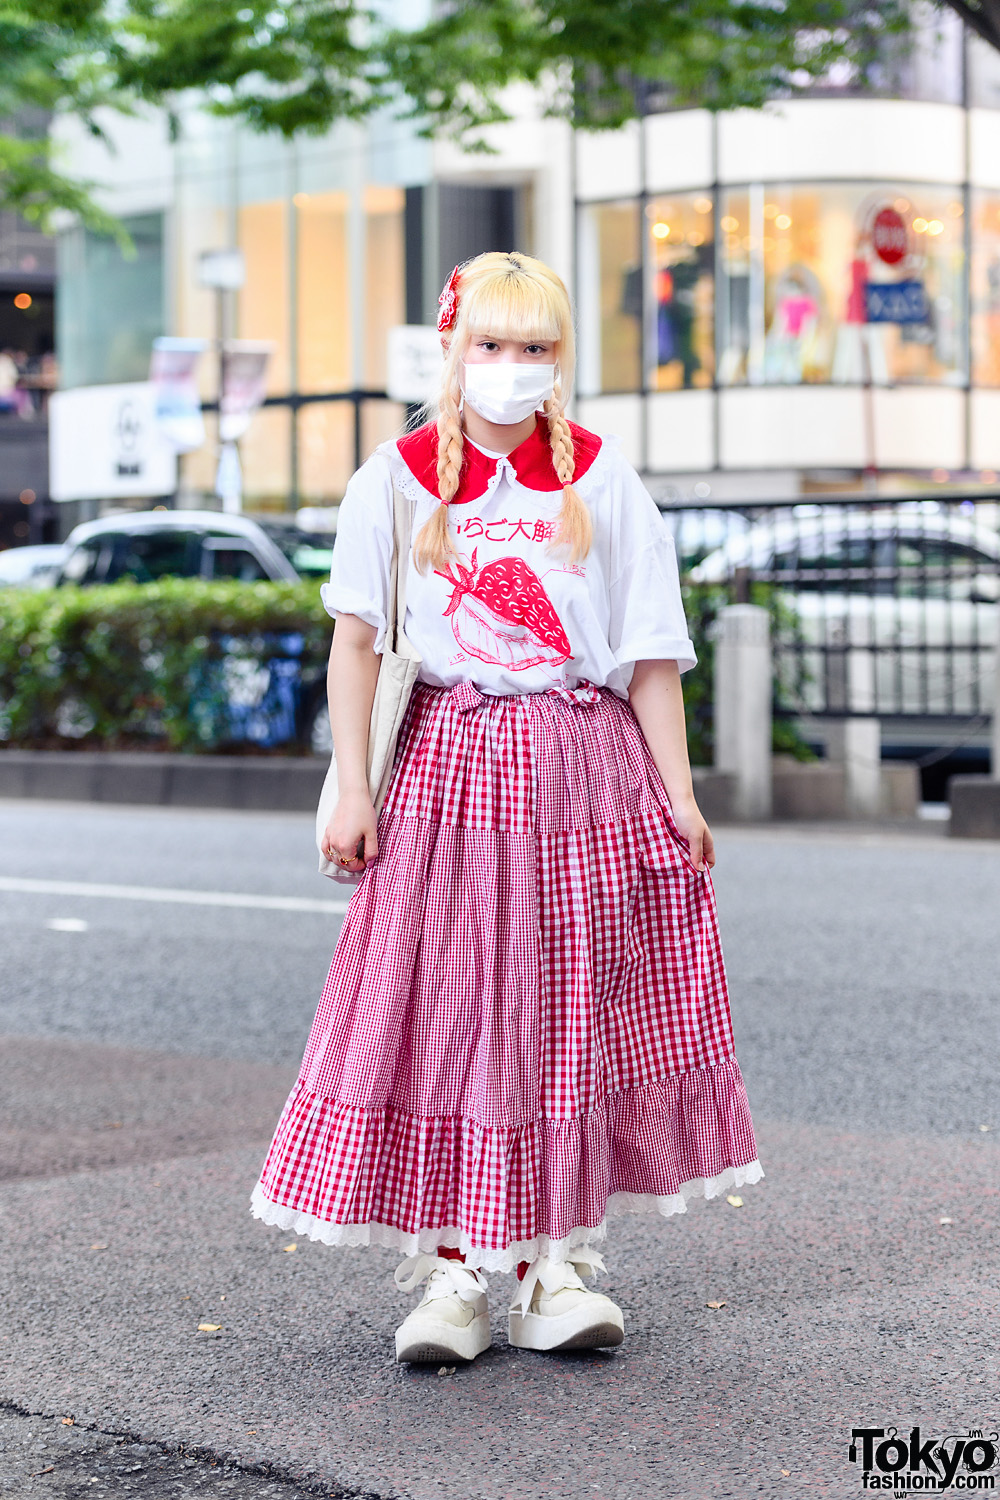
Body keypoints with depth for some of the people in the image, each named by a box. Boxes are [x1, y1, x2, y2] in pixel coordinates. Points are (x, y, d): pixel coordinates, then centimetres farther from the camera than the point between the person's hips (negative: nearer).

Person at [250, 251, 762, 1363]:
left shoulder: (600, 481, 4)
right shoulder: (399, 479, 3)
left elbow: (649, 651, 5)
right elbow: (356, 640, 1)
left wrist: (676, 792, 2)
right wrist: (352, 790, -5)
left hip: (585, 769, 1)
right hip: (451, 760, -1)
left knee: (574, 1021, 2)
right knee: (447, 1015, -4)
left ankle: (555, 1267, 11)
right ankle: (451, 1274, 2)